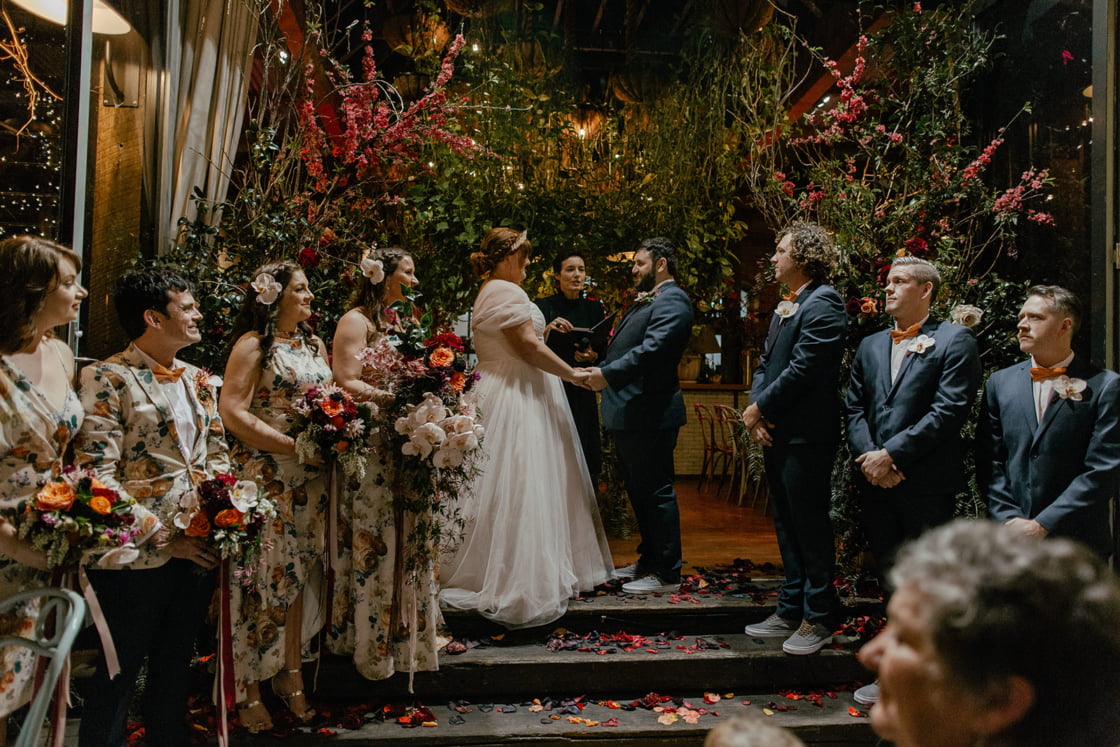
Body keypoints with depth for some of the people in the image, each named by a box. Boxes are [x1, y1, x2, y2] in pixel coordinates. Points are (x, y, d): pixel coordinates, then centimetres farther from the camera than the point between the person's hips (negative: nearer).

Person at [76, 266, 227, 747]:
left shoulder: (199, 381, 11)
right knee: (120, 671, 9)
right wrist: (161, 539, -18)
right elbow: (98, 476, -16)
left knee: (176, 663, 19)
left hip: (199, 548, 6)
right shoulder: (107, 379, -10)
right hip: (139, 556, -6)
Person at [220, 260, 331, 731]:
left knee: (297, 577, 12)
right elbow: (232, 411, -14)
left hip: (309, 480, 6)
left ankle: (290, 675, 25)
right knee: (262, 579, -1)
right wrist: (293, 446, -19)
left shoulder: (315, 345, 14)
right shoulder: (253, 345, -6)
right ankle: (247, 691, 13)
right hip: (265, 477, -6)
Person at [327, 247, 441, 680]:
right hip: (369, 451, -8)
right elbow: (345, 383, -17)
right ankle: (373, 641, 11)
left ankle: (406, 629, 24)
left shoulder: (398, 320, 17)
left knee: (403, 542, 13)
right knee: (374, 545, -1)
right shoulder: (356, 320, -8)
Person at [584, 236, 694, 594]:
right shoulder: (645, 301, 20)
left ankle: (667, 574, 7)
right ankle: (648, 560, 32)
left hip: (650, 414, -11)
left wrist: (608, 374, -26)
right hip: (629, 414, 11)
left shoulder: (672, 300, -12)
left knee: (656, 492, -3)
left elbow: (652, 349, -24)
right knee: (639, 491, 18)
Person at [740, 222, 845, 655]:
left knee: (811, 526, 0)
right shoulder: (784, 308, 18)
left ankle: (817, 620, 12)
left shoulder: (822, 303, -12)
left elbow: (803, 368, -20)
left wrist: (760, 408, -12)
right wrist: (756, 412, -1)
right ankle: (790, 611, 26)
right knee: (787, 527, 15)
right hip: (776, 433, 10)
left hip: (806, 435, -10)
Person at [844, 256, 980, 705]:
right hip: (876, 482, 6)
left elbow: (949, 410, -12)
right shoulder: (870, 346, 17)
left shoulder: (954, 341, -2)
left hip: (927, 483, -5)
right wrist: (868, 457, -5)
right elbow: (854, 407, 12)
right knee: (892, 581, 13)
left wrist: (891, 454, -15)